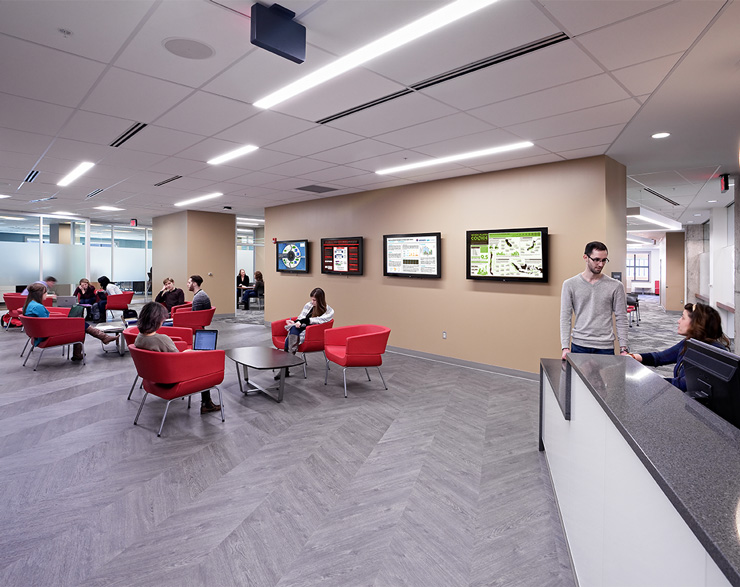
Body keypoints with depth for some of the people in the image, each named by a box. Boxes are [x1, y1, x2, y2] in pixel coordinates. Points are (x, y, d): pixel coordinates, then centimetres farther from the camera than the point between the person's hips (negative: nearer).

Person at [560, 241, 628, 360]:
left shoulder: (616, 286, 2)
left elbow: (621, 319, 3)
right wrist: (565, 347, -8)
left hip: (606, 347, 0)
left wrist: (623, 348, -3)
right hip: (579, 346, 0)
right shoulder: (570, 284, 1)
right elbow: (565, 318, -2)